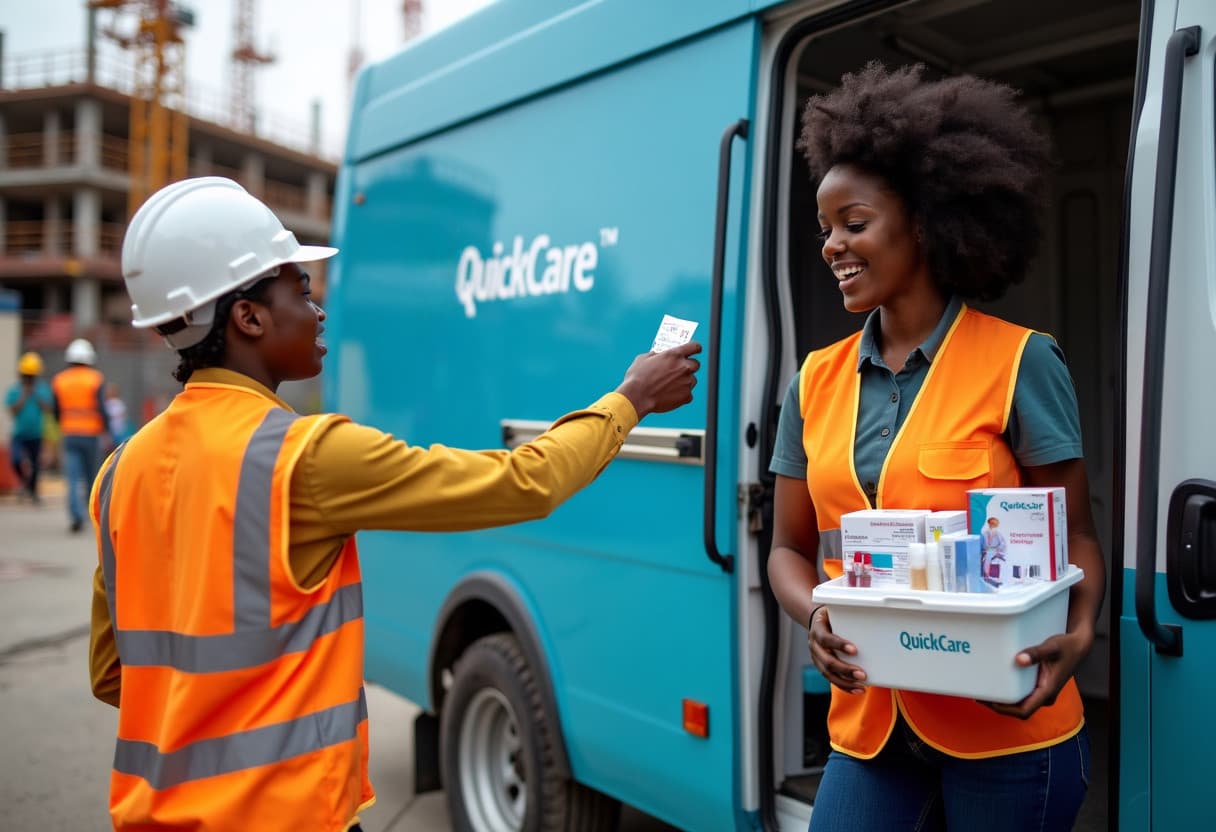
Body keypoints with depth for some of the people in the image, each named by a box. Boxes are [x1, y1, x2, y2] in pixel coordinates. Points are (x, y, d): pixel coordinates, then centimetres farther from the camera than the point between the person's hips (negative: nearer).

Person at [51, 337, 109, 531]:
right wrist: (106, 431, -5)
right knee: (92, 475, 13)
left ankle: (76, 515, -16)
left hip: (69, 435, 1)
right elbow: (101, 408, -13)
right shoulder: (96, 379, -5)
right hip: (92, 434, -1)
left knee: (73, 478, -2)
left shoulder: (59, 380, 4)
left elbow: (56, 411, 10)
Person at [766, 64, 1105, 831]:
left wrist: (1077, 634, -21)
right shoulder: (817, 381, 3)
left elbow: (1073, 536, -2)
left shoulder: (1019, 362, -7)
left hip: (1007, 729, -3)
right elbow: (791, 547, 7)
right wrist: (815, 617, -12)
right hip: (869, 723, 3)